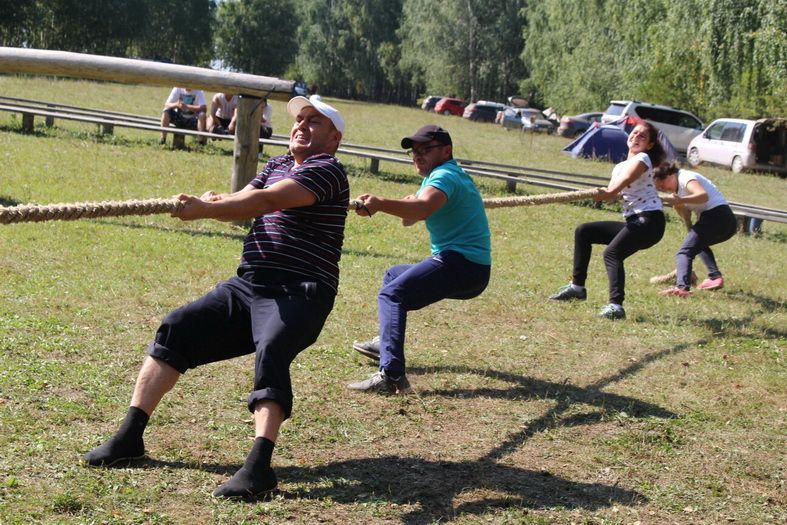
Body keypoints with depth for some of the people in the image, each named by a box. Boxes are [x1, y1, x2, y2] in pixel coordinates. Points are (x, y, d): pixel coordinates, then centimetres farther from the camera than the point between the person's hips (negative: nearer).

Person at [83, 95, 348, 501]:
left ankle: (258, 466, -44)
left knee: (271, 352, -34)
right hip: (247, 286, 8)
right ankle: (129, 436, -2)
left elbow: (268, 201, -21)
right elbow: (243, 205, 7)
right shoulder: (276, 165, 21)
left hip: (299, 295, -8)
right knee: (175, 329, -4)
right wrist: (214, 203, -16)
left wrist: (205, 210, -31)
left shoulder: (327, 170, -6)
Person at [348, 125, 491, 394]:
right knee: (394, 275, 30)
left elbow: (423, 208, -35)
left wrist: (381, 204, -49)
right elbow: (409, 218, 22)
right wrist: (409, 204, 1)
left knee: (392, 294, -25)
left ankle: (392, 375, -38)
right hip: (471, 270, 11)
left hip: (462, 264, -11)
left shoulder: (445, 175, -13)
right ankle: (385, 343, 40)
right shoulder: (441, 174, 22)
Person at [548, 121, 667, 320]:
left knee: (612, 252, -28)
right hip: (634, 222, 9)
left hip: (650, 221, -9)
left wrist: (609, 192, -36)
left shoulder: (642, 159, -3)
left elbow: (625, 180, -22)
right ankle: (577, 286, 14)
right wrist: (602, 193, -18)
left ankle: (616, 306, -39)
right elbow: (612, 192, 2)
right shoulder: (619, 167, 20)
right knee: (583, 231, 10)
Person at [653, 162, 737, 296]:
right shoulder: (679, 187, 21)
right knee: (699, 244, 34)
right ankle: (715, 276, 18)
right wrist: (677, 203, -3)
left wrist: (680, 200, -34)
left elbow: (703, 196, -27)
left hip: (716, 216, -10)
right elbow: (686, 216, 14)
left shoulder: (685, 178, -8)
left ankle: (681, 286, -36)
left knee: (684, 252, -15)